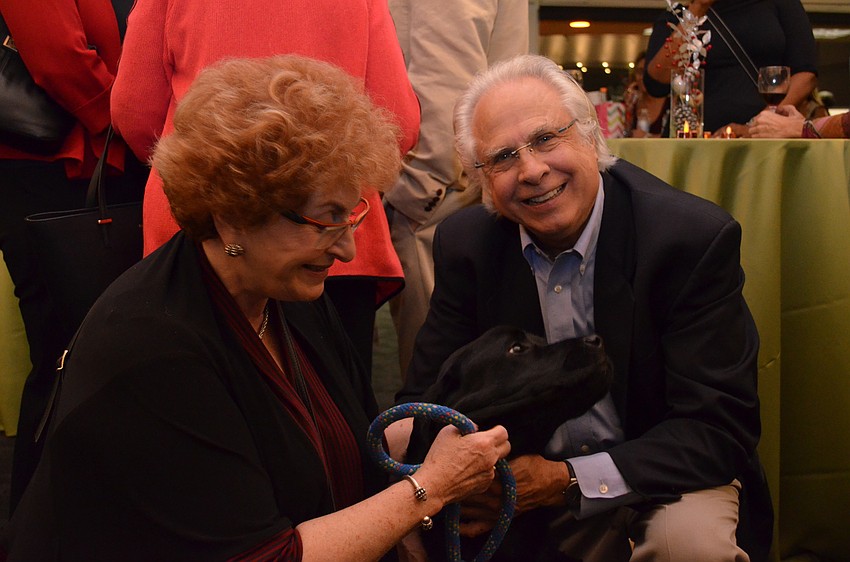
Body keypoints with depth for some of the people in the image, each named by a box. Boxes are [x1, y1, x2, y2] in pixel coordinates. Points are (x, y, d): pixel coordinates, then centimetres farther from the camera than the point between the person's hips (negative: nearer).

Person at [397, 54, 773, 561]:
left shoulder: (697, 238, -18)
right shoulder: (465, 244, -6)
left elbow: (720, 429, -20)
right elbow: (426, 397, -1)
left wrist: (568, 480, -31)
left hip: (660, 480, -2)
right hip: (522, 476, 3)